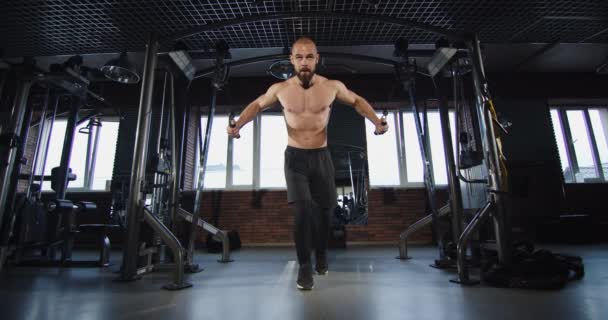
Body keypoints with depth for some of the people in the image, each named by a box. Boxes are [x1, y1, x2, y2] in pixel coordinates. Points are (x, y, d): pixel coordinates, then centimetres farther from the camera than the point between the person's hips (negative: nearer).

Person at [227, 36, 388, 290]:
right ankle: (304, 265, 5)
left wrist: (377, 122, -2)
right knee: (302, 210, -16)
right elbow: (257, 105, 13)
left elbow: (357, 101, 12)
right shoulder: (280, 89, -5)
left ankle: (321, 254, 39)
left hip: (321, 156, 1)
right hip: (295, 157, -1)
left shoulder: (332, 86, -5)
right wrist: (238, 124, -2)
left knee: (325, 209, 11)